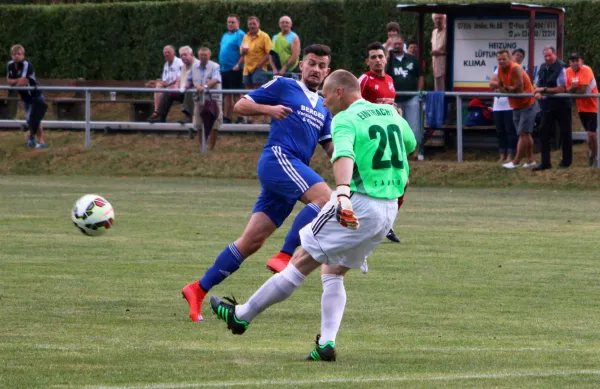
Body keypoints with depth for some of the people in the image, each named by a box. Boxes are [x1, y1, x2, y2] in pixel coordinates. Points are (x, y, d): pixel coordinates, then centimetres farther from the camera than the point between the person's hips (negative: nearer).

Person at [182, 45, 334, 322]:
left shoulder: (323, 109, 27)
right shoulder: (283, 86, 9)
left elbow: (330, 148, 23)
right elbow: (240, 106, 8)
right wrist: (269, 109, -9)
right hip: (278, 157, -7)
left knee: (251, 241, 0)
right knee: (324, 197, -28)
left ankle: (199, 290, 3)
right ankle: (284, 256, -29)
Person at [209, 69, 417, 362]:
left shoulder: (346, 119, -10)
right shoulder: (390, 113, 12)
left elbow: (344, 156, -30)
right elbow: (410, 145, 31)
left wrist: (342, 193, -46)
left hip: (357, 205, -7)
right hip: (389, 211, 7)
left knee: (301, 263, 2)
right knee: (333, 272, 18)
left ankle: (241, 316, 10)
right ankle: (327, 343, 4)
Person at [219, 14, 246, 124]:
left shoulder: (240, 35, -8)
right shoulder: (225, 36, 18)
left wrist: (238, 65, -22)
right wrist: (221, 66, 16)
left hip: (234, 70, -9)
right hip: (224, 69, 9)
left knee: (237, 95, -8)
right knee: (227, 95, 12)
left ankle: (240, 118, -8)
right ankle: (227, 117, 17)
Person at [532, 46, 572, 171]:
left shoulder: (561, 68, -15)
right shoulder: (543, 68, 7)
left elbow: (562, 89, -19)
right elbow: (539, 85, 14)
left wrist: (544, 90, -21)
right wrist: (538, 93, -9)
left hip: (561, 105, -7)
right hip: (548, 106, 7)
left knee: (565, 133, 5)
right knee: (543, 132, 0)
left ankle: (566, 161, 17)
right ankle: (545, 162, 3)